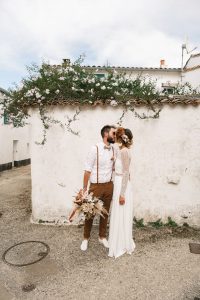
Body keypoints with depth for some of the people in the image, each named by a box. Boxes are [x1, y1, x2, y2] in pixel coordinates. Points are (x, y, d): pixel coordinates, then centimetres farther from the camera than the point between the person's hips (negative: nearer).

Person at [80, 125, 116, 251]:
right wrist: (84, 189, -13)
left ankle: (102, 237, 35)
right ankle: (86, 238, 30)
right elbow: (87, 170, -13)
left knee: (105, 212, 17)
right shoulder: (95, 148, -15)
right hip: (96, 186, -5)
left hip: (109, 186, 5)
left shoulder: (114, 149, 3)